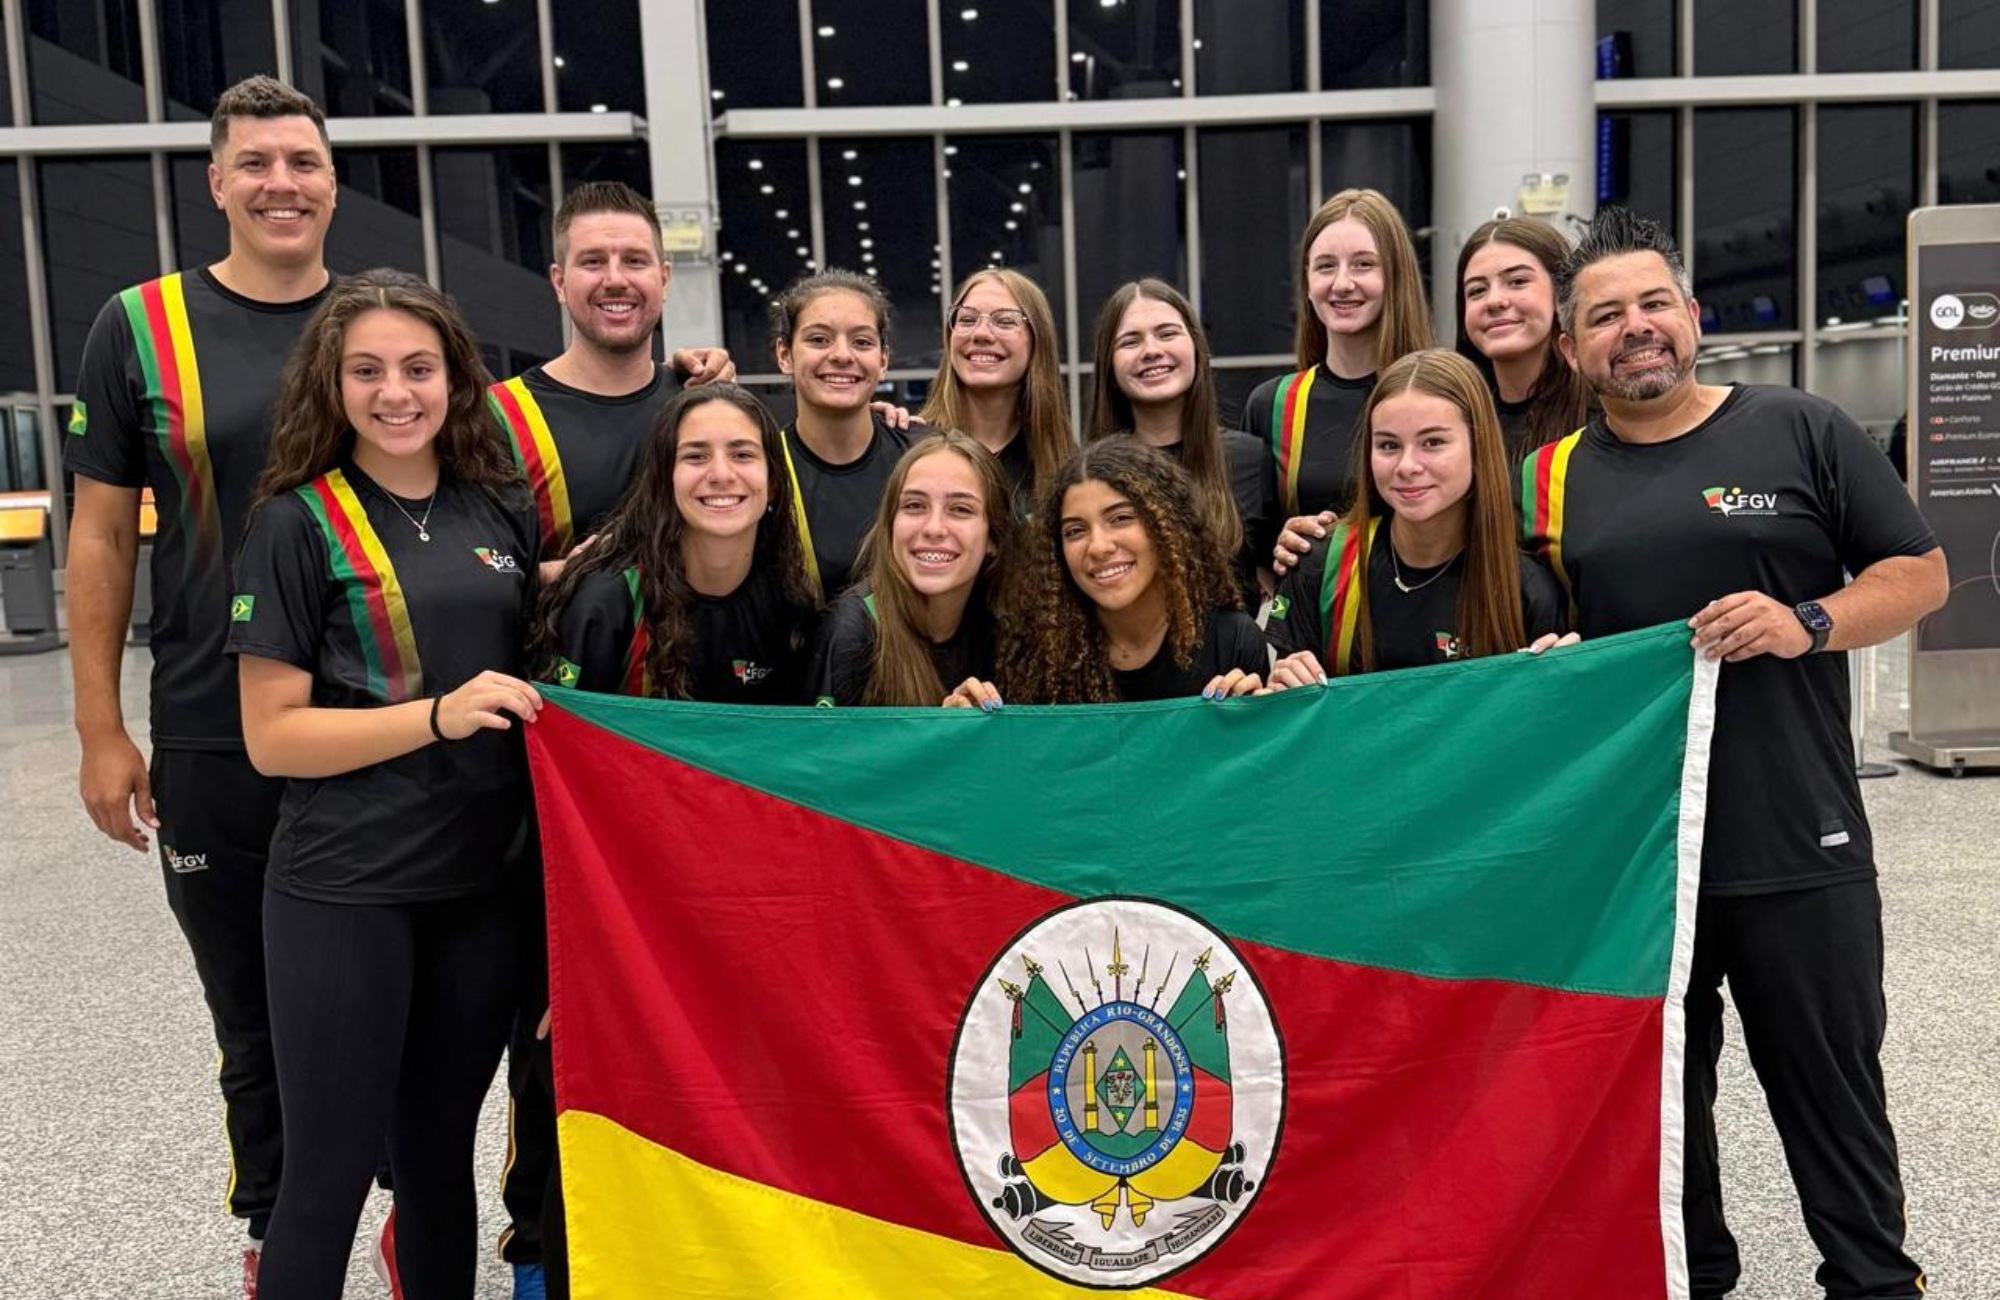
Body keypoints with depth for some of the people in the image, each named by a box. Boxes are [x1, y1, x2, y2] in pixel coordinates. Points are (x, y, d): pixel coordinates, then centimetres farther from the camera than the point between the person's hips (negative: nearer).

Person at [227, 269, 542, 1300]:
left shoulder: (503, 512, 7)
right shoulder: (298, 523, -5)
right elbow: (271, 736, -9)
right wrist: (440, 714, -19)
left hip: (484, 884, 4)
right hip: (343, 893, -4)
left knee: (441, 1153, 16)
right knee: (332, 1167, 5)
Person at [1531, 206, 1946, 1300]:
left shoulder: (1801, 432, 2)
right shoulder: (1552, 479, 7)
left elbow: (1920, 573, 2)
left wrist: (1808, 624, -15)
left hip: (1801, 845, -2)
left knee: (1832, 1087, 10)